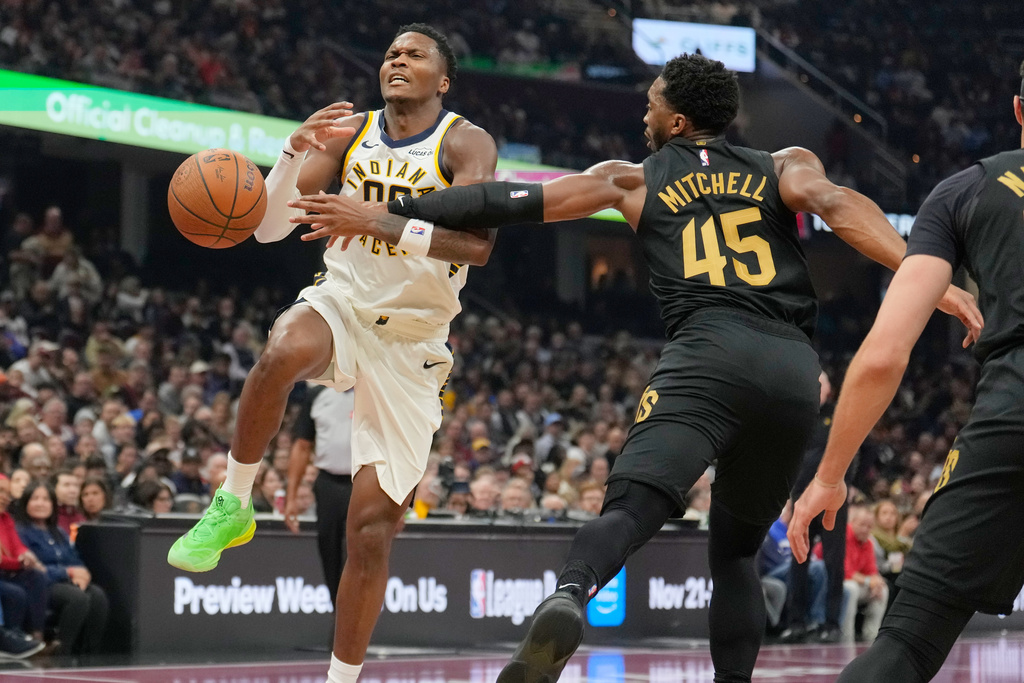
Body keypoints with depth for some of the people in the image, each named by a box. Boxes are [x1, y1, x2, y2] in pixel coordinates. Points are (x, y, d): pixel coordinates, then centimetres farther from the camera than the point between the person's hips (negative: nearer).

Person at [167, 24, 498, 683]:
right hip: (342, 304, 1)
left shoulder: (465, 144, -8)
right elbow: (269, 228, -3)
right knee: (284, 351, -38)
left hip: (412, 342, -1)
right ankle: (233, 504, -19)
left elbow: (477, 243, -26)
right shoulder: (349, 134, 2)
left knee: (373, 523, -4)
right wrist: (295, 154, -22)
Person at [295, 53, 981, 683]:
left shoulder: (634, 180, 21)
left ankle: (568, 599, -52)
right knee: (737, 549, 20)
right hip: (796, 370, 3)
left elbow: (515, 202, 16)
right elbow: (838, 206, 1)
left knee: (632, 507, -20)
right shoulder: (788, 165, 23)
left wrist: (392, 216, 20)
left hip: (709, 352, -3)